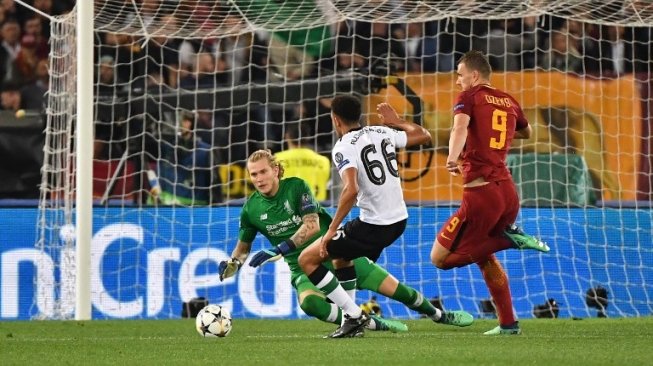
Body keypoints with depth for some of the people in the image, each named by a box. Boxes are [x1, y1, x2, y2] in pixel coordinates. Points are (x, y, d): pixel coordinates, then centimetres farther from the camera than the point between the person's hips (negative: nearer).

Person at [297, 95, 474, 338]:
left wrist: (332, 230, -22)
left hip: (373, 225, -8)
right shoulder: (382, 133, 7)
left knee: (307, 259, -1)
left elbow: (351, 190, -28)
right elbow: (424, 136, 20)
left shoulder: (343, 148, -13)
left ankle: (352, 316, -6)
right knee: (341, 257, 29)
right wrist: (396, 121, 34)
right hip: (399, 220, 8)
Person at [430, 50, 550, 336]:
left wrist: (453, 157, -40)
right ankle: (508, 323, 19)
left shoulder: (469, 97, -2)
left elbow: (460, 126, -23)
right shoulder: (509, 101, 16)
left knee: (440, 258, 0)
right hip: (508, 192, 8)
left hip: (481, 192, -7)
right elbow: (525, 132, 36)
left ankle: (507, 238, -11)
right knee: (482, 256, 26)